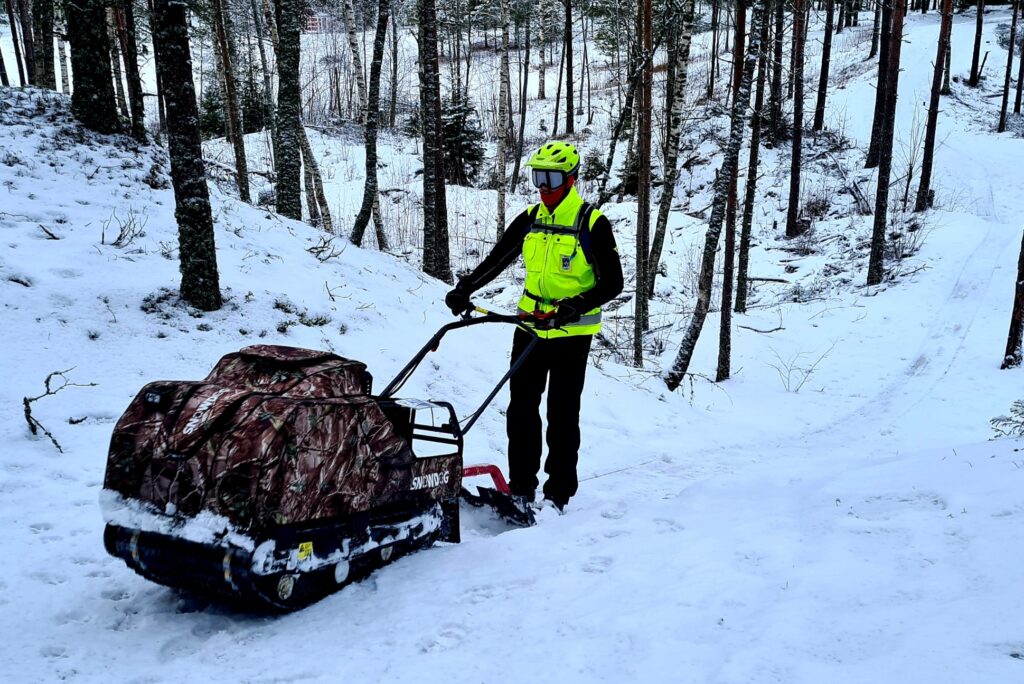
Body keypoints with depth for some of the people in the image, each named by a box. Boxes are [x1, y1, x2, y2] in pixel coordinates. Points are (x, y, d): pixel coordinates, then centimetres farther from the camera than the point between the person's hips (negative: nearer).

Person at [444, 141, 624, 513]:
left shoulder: (592, 224, -9)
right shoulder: (529, 219, 7)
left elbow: (612, 283, -11)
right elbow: (496, 260, 9)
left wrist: (574, 307, -26)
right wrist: (464, 289, -6)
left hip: (572, 333, -5)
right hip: (530, 327, 5)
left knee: (562, 413, 1)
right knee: (521, 408, 5)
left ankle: (558, 493, 13)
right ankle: (520, 488, 17)